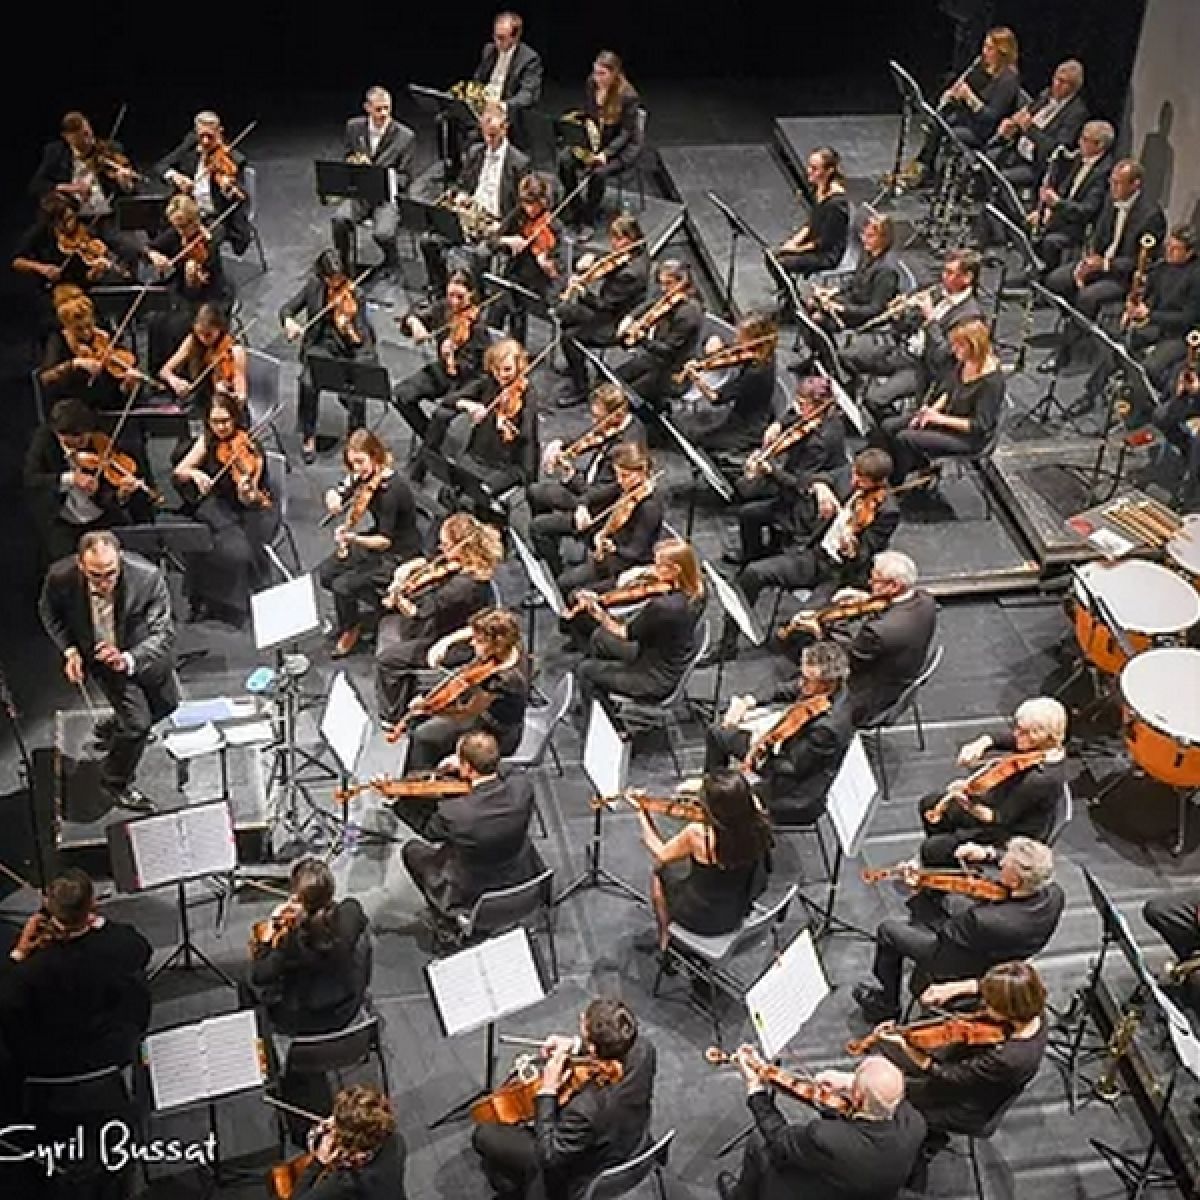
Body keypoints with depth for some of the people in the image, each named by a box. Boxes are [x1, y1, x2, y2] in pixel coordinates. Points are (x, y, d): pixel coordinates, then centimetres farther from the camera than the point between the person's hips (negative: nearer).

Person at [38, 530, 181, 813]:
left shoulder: (148, 577, -35)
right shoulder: (61, 577, -30)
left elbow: (163, 634, -28)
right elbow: (48, 612, -5)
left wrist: (128, 660, -45)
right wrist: (69, 650, -17)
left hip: (143, 650, 2)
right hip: (99, 654, -2)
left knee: (166, 703, 23)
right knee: (138, 720, -11)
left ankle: (112, 729, 51)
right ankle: (115, 781, 17)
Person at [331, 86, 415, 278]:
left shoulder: (405, 136, -5)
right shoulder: (354, 127, 4)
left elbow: (405, 178, -1)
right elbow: (347, 160, 16)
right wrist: (354, 162, -9)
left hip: (388, 196, -3)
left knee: (382, 233, -30)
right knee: (339, 220, -28)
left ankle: (392, 262, 7)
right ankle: (347, 267, -4)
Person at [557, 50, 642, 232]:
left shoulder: (628, 96, -21)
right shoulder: (591, 85, -5)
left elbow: (625, 134, -18)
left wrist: (606, 154, -29)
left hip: (624, 147, -5)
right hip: (594, 139, 6)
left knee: (597, 172, -33)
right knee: (565, 159, -22)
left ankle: (588, 220, -13)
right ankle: (574, 208, -5)